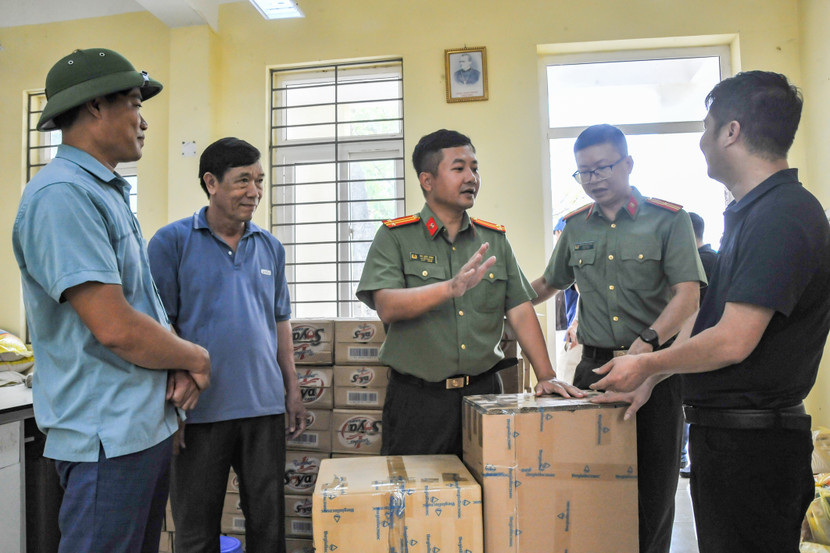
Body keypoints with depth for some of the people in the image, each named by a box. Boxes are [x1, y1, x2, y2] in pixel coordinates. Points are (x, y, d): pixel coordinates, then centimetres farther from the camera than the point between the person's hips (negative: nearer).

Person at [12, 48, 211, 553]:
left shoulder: (110, 194, 13)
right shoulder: (62, 194, -18)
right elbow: (114, 328, -25)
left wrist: (178, 369, -1)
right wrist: (196, 358, -8)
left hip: (149, 425, 9)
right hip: (108, 435, -9)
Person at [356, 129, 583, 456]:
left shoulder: (494, 239, 9)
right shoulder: (395, 237, -2)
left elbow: (520, 311, 6)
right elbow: (387, 307, -16)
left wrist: (546, 375, -3)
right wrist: (452, 287, -29)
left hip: (483, 392, 3)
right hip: (418, 398, -3)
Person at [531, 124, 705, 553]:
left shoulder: (668, 220, 0)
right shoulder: (575, 227, 12)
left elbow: (688, 295, -9)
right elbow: (548, 283, 24)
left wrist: (646, 344, -23)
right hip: (594, 367, 3)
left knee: (653, 486, 5)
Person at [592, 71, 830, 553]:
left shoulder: (783, 215, -20)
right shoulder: (751, 212, 13)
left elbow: (732, 342, -25)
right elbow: (708, 317, 17)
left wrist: (648, 365, -8)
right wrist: (649, 379, 17)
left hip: (752, 440, -10)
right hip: (725, 428, 10)